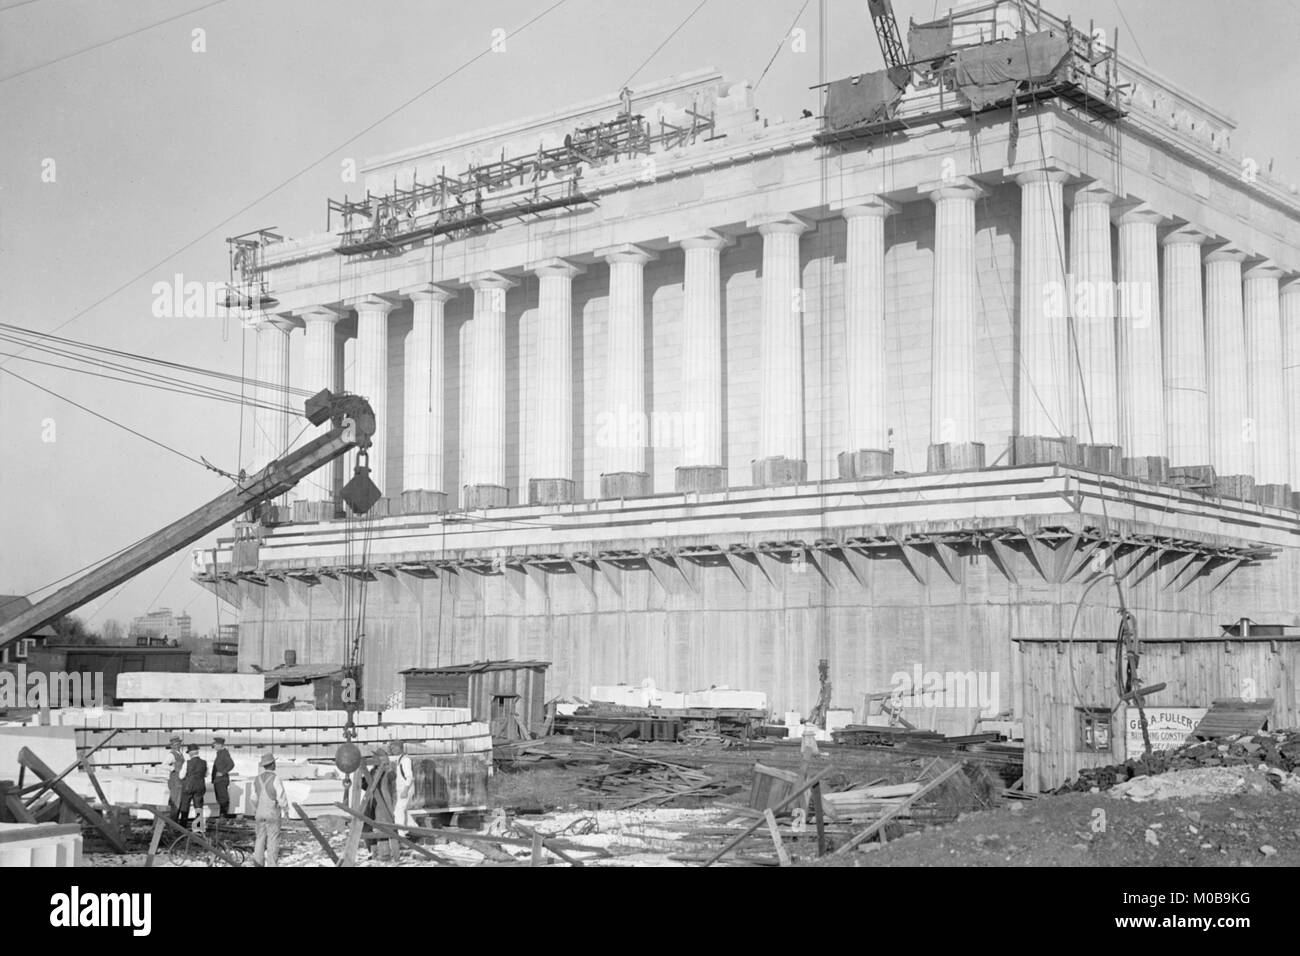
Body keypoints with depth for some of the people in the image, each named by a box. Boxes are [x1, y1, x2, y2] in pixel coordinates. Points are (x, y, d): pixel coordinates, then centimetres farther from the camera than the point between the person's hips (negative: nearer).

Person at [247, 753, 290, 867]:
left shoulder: (258, 779, 3)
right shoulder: (275, 779, -15)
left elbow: (253, 799, 8)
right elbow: (281, 797, -14)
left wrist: (253, 813, 18)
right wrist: (286, 810, 2)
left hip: (260, 813, 5)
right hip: (272, 814, -5)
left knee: (261, 837, 13)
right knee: (273, 839, 2)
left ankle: (258, 860, 6)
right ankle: (271, 864, 2)